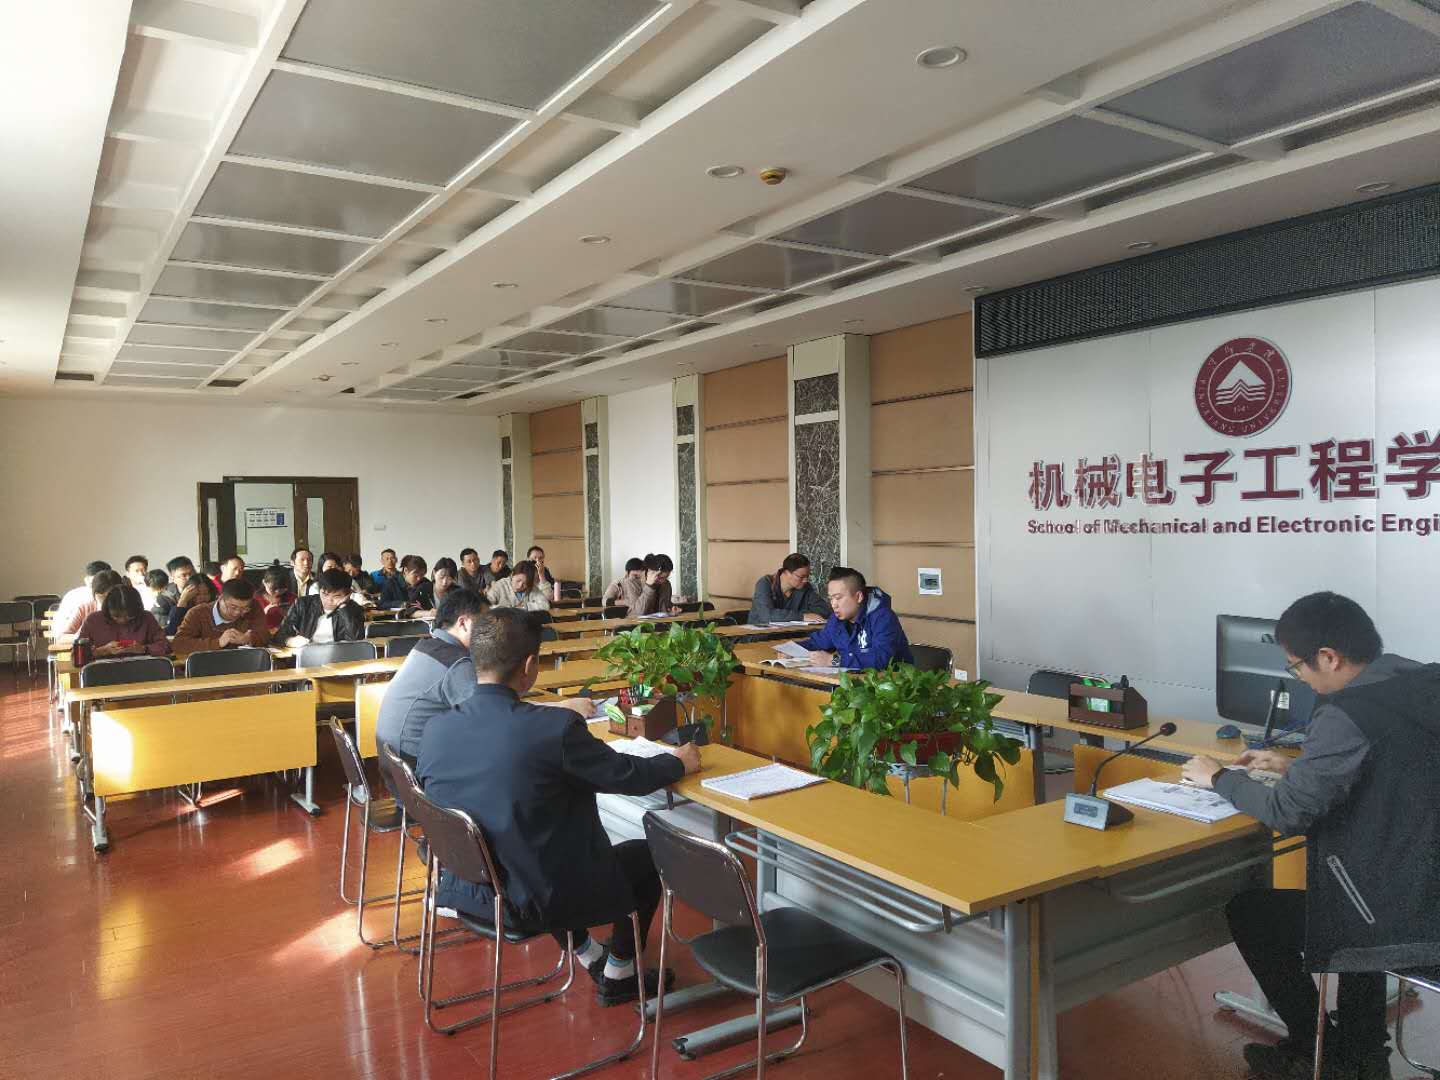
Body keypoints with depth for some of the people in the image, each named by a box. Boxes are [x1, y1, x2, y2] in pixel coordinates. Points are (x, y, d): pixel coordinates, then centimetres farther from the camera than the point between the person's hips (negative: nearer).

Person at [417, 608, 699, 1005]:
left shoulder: (435, 729, -10)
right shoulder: (555, 727, -26)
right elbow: (629, 776, -12)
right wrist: (679, 762, 8)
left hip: (467, 889, 6)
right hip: (539, 901, -6)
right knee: (647, 855, 18)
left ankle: (588, 954, 42)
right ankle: (618, 977, 33)